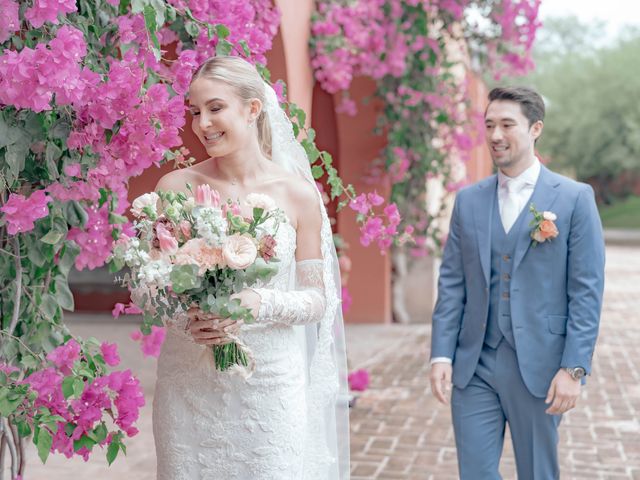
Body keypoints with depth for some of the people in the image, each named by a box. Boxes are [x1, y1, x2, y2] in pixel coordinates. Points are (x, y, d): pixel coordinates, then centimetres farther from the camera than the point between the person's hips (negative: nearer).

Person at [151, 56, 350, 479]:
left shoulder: (298, 194, -2)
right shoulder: (175, 187, -1)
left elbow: (317, 298, 1)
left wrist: (259, 304, -18)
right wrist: (184, 316, -17)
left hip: (272, 383, 0)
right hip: (189, 384, 1)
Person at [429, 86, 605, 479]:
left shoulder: (575, 198, -3)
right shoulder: (468, 200, 8)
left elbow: (587, 291, -6)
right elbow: (451, 284, 7)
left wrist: (574, 368, -12)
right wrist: (441, 354, -1)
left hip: (539, 366, -3)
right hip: (473, 366, 3)